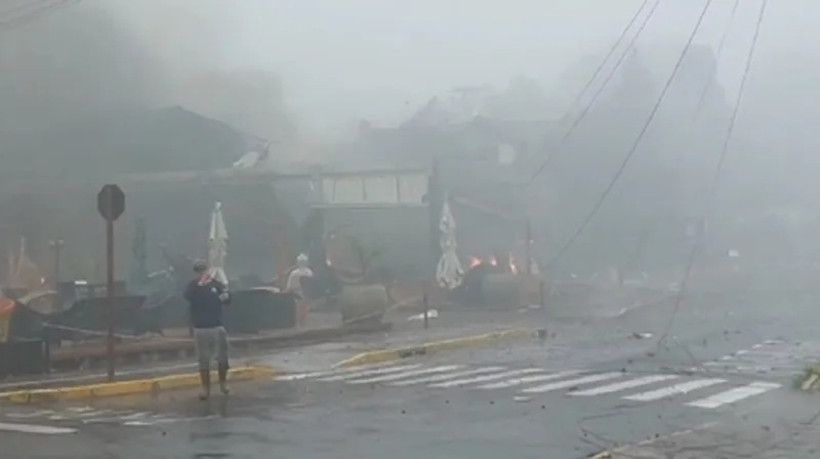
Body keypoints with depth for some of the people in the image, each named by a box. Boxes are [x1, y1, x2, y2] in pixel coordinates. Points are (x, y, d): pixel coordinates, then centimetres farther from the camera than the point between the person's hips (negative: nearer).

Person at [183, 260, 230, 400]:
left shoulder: (217, 284, 2)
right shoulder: (193, 286, -3)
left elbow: (227, 301, 2)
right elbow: (188, 296, -25)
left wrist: (226, 297, -22)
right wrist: (200, 284, -36)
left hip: (217, 326, 1)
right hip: (201, 328, -1)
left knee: (222, 358, 6)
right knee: (203, 360, 3)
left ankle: (223, 383, 23)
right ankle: (205, 388, 8)